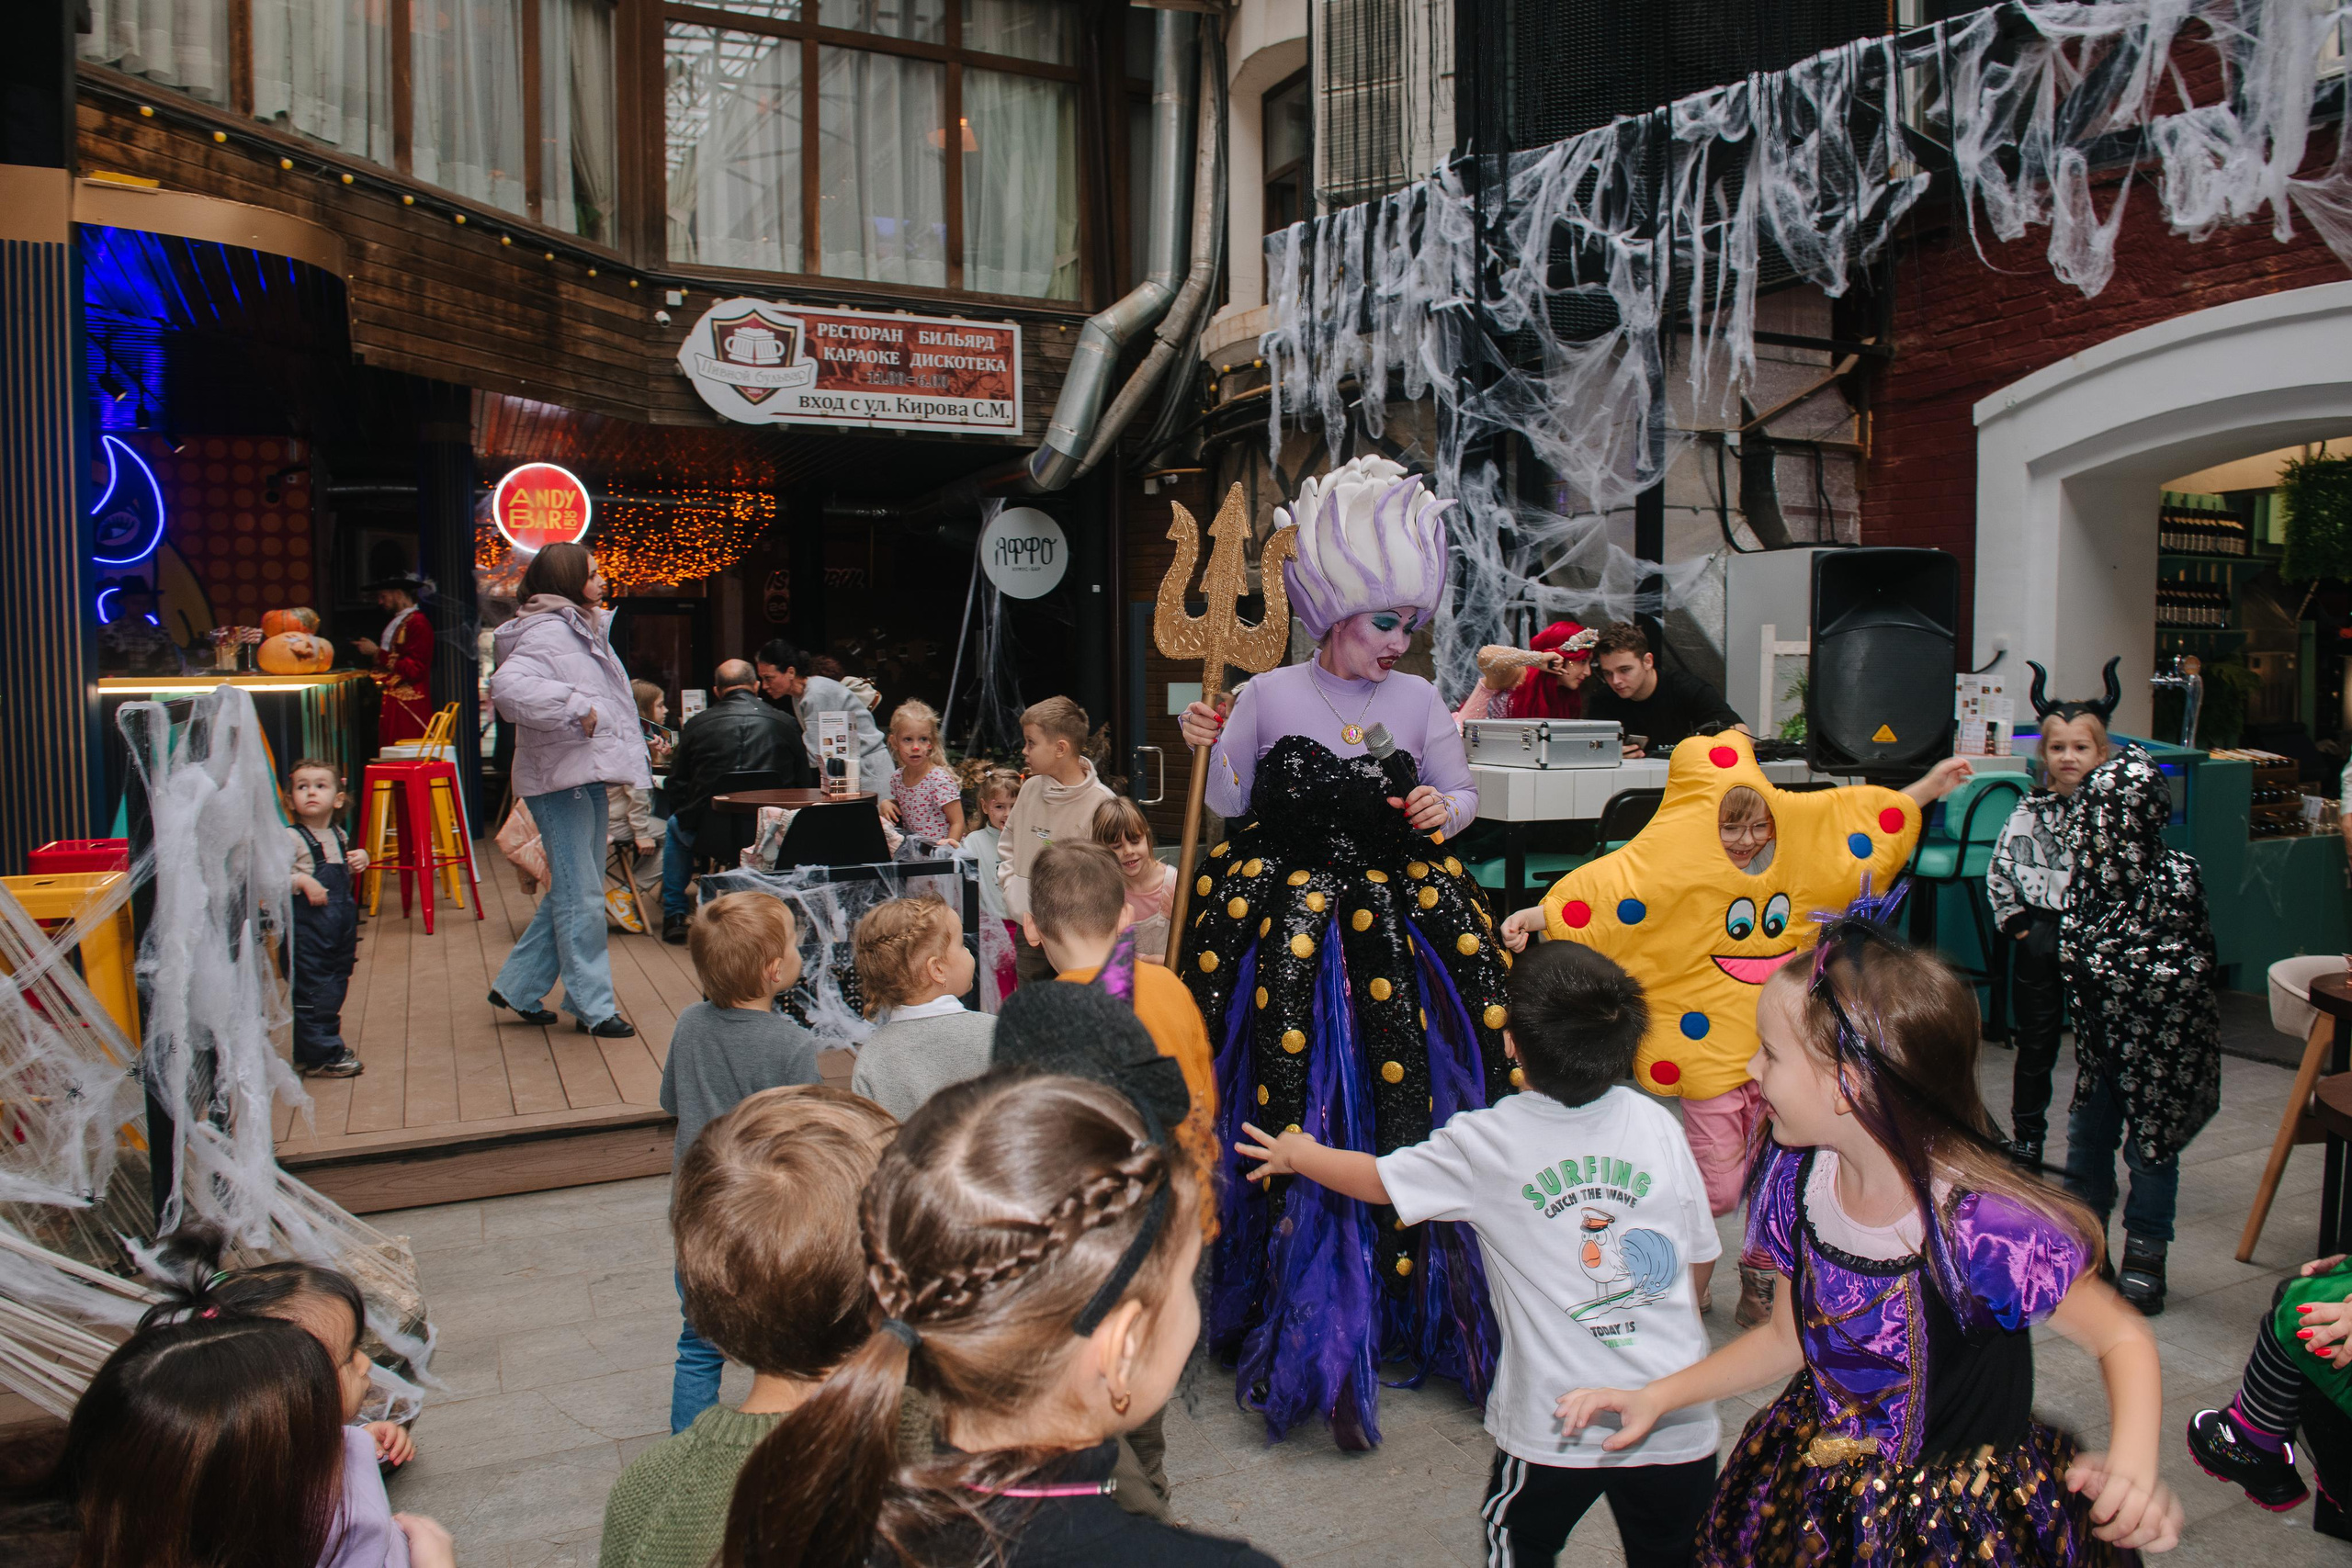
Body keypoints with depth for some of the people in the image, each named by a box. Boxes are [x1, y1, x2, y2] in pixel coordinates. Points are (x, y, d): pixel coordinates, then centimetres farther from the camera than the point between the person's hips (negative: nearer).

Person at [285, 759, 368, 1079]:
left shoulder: (339, 836, 10)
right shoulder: (291, 839, -12)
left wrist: (359, 860, 7)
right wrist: (302, 880, -28)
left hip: (341, 925, 8)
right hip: (308, 926, -8)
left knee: (336, 987, 16)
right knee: (313, 990, -3)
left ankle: (327, 1044, 29)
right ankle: (321, 1056, 4)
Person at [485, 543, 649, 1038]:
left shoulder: (583, 629, 18)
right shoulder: (548, 633, -15)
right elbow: (508, 684, -32)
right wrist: (575, 707, -27)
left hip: (588, 778, 10)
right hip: (560, 779, -10)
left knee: (571, 892, 16)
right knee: (580, 897, -4)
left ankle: (517, 986, 27)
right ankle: (593, 1007, 4)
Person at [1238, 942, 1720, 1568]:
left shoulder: (1486, 1142, -12)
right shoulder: (1658, 1124, -4)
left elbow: (1375, 1180, 4)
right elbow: (1697, 1264, 6)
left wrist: (1298, 1154, 23)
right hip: (1682, 1422, 3)